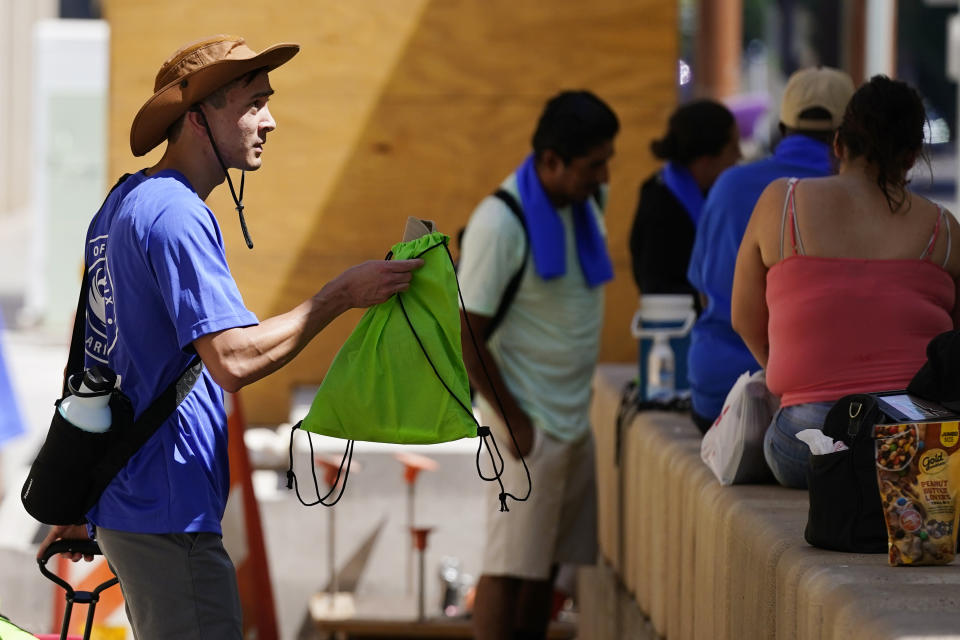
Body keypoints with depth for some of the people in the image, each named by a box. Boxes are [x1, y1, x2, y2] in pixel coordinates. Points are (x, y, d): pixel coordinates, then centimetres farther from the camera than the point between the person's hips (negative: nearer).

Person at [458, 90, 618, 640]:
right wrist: (513, 421, -14)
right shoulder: (500, 223, -18)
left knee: (547, 565, 11)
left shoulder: (587, 207, 6)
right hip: (529, 424, -7)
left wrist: (583, 400, 16)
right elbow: (463, 333, -16)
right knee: (510, 568, -5)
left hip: (575, 420, 7)